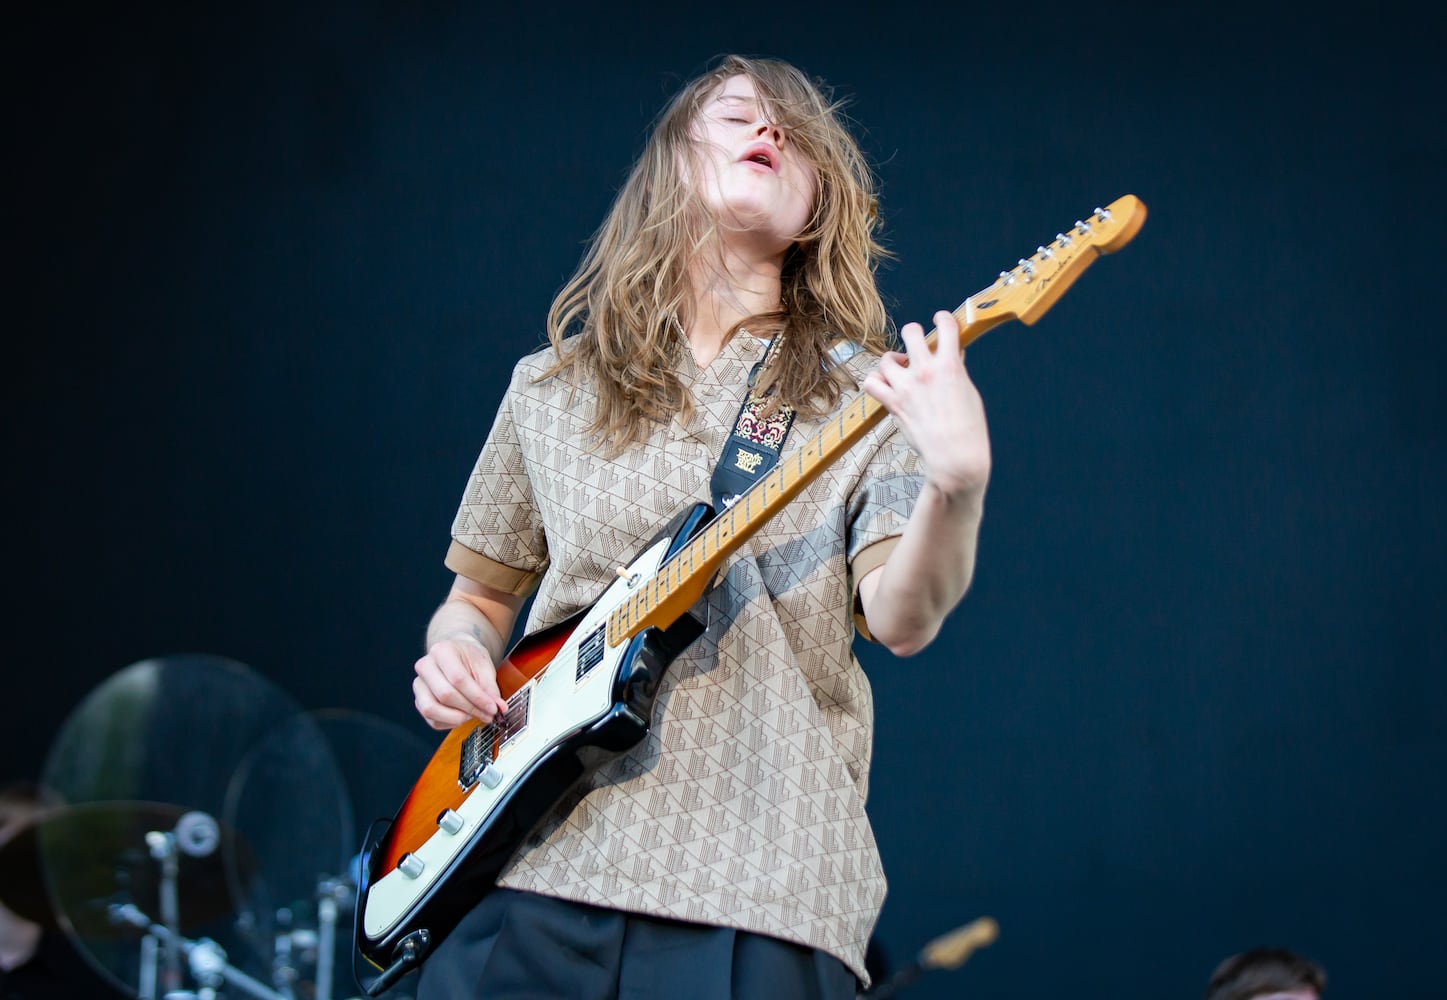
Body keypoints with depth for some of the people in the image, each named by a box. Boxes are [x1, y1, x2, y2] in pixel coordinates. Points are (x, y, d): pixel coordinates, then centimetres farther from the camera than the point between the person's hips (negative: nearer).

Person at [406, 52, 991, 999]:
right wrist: (456, 655, 2)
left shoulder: (864, 397, 8)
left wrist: (954, 484, -27)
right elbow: (481, 595, 25)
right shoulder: (554, 388, 16)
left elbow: (901, 618, -8)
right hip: (533, 861, 2)